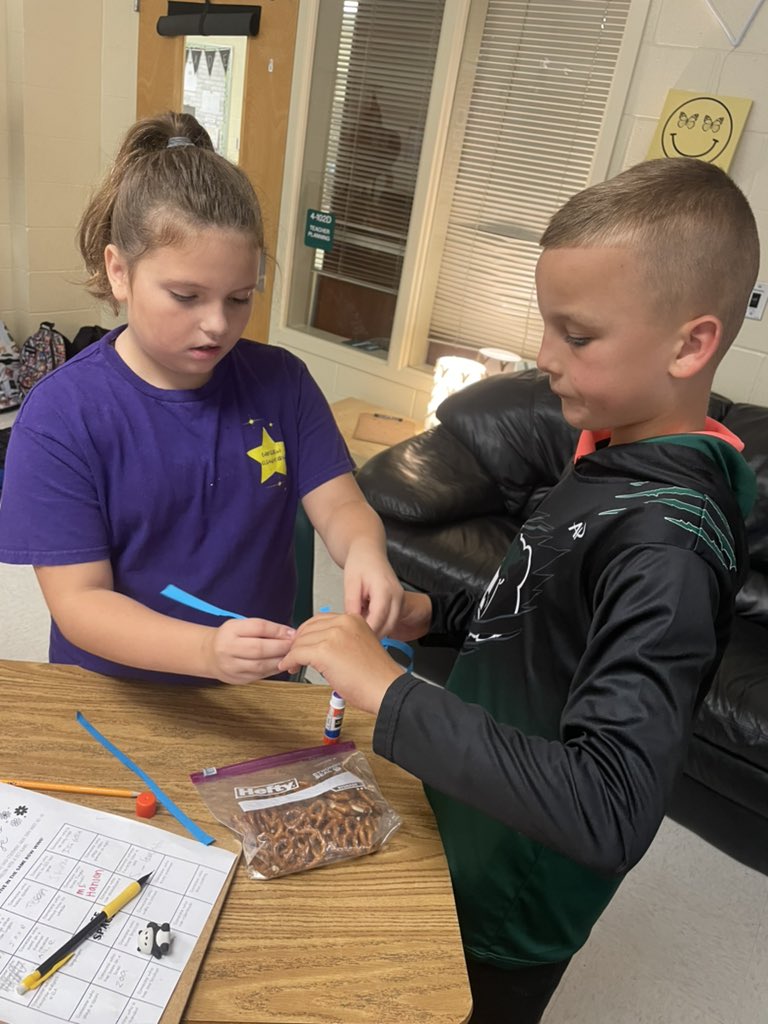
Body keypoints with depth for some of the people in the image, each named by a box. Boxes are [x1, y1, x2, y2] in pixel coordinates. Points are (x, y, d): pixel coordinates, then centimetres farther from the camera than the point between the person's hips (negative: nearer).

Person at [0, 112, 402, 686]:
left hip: (260, 686, 5)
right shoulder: (59, 417, -12)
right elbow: (77, 600, -13)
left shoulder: (282, 382, -4)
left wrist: (364, 551, -28)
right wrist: (208, 651, -30)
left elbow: (338, 504, -5)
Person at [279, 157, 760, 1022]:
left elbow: (612, 811, -39)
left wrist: (388, 694, -40)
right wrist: (438, 615, -5)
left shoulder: (669, 539, -32)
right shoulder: (617, 455, -5)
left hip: (508, 912, -7)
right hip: (467, 834, 7)